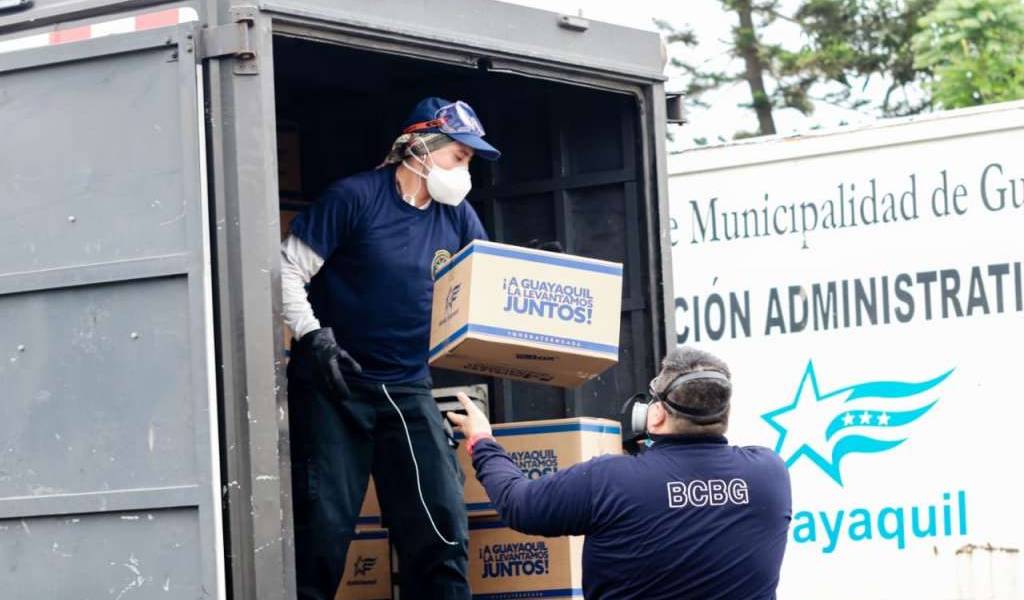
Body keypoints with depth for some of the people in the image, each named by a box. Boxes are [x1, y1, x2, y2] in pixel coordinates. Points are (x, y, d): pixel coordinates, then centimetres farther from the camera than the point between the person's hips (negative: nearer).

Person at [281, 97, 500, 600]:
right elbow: (288, 271, -8)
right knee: (324, 526, -5)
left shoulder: (457, 217, 8)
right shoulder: (355, 198, -8)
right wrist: (313, 337, -19)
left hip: (409, 390, 5)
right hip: (334, 387, -5)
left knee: (441, 528, -1)